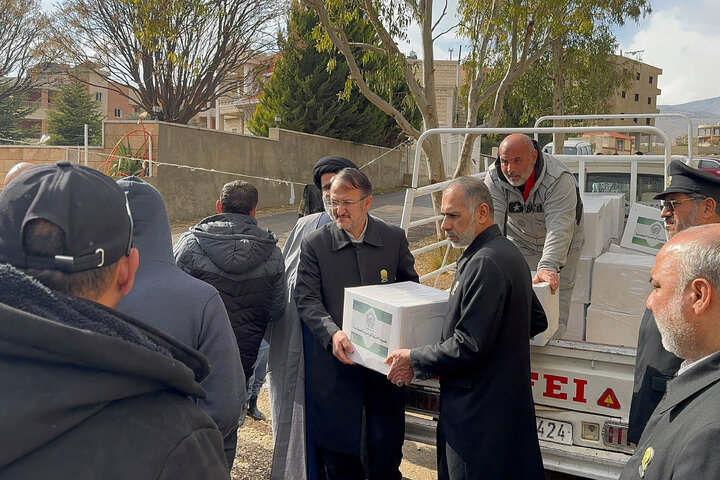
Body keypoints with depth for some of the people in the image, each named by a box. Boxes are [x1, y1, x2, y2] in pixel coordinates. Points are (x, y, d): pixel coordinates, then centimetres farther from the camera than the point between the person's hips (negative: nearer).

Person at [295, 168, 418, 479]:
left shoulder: (395, 239, 4)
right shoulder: (314, 244, 0)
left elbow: (410, 287, 13)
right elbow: (306, 298, -5)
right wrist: (332, 333, -22)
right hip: (335, 360, 0)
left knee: (386, 443, 7)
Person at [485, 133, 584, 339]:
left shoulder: (560, 179, -31)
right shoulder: (494, 179, -20)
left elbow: (559, 228, -40)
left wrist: (547, 267, -53)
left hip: (560, 247, -2)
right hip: (520, 243, 2)